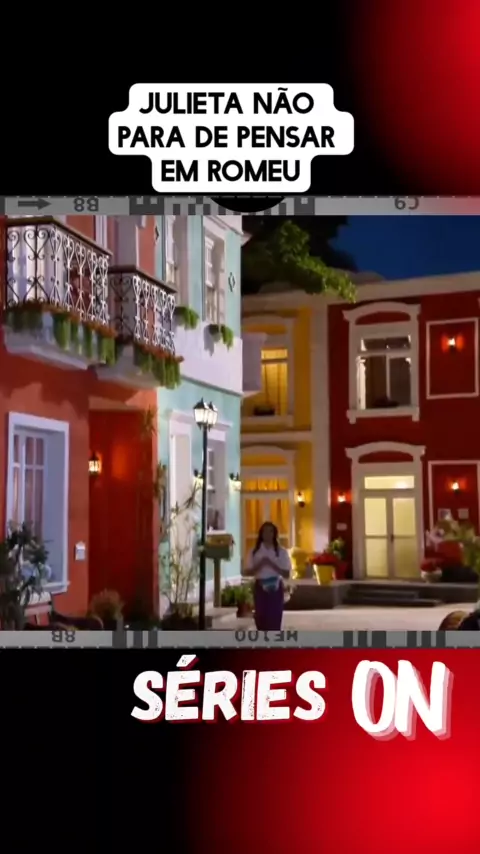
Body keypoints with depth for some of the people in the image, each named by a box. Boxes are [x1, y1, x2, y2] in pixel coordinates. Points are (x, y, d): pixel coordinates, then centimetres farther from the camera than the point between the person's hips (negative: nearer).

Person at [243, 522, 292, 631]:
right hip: (260, 588, 1)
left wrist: (272, 565, -16)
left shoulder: (281, 551, -1)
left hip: (275, 588, -1)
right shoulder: (254, 551, 2)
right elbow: (247, 572, 1)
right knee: (260, 618, 3)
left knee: (275, 620, -3)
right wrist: (260, 565, -16)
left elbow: (287, 574, -4)